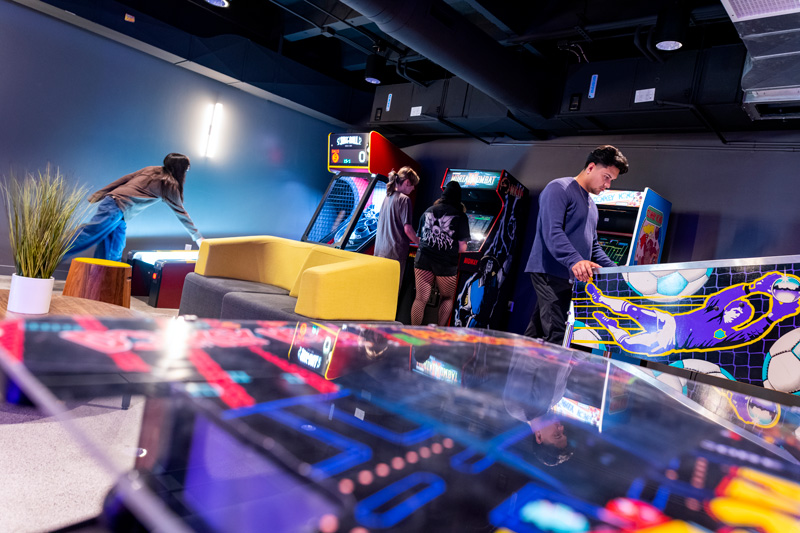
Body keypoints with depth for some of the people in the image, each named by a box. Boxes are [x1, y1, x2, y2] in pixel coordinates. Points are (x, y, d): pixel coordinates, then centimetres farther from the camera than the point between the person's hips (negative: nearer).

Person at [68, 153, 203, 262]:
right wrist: (197, 237, 10)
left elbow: (124, 179, 15)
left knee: (113, 255, 9)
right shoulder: (170, 184, -2)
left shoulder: (151, 170, 17)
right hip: (117, 208, -8)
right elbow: (181, 212, 3)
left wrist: (98, 195, 18)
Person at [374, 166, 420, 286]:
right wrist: (419, 242, 1)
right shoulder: (404, 199, -11)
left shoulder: (388, 197, 12)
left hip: (380, 249, 8)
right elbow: (407, 229, -16)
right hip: (395, 252, -7)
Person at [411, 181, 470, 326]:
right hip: (446, 264, -2)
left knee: (420, 298, 3)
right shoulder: (460, 216, -4)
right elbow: (462, 248, -6)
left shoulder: (428, 211, 9)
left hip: (423, 260, 3)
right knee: (447, 298, 18)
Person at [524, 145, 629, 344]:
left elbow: (593, 246, 28)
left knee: (536, 335, 9)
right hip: (551, 273, -9)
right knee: (557, 338, -15)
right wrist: (575, 261, -34)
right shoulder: (559, 189, -6)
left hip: (570, 277, 9)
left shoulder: (591, 205, 25)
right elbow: (552, 231, -20)